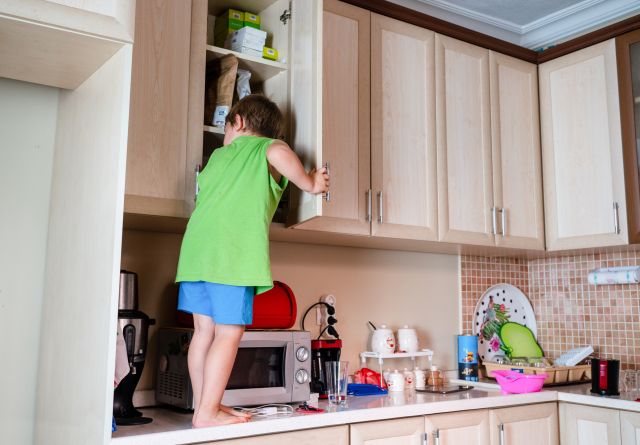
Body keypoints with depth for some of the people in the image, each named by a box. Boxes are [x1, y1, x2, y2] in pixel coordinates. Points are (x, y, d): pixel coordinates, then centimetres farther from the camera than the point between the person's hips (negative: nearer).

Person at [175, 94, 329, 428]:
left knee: (204, 330, 10)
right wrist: (310, 184, -3)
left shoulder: (220, 154, 25)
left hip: (197, 247, 6)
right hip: (234, 252, -6)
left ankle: (203, 405, 17)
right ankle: (207, 412, -1)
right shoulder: (267, 148, 9)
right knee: (229, 333, -2)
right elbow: (278, 153, -15)